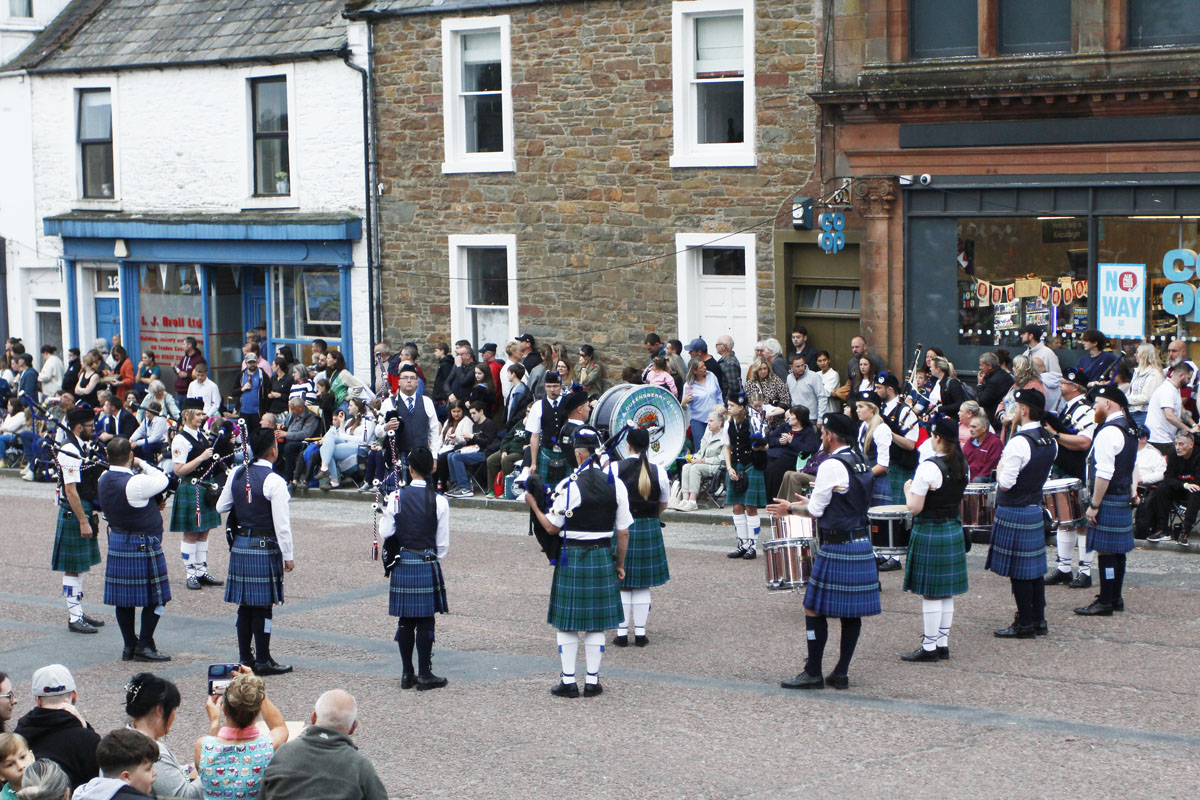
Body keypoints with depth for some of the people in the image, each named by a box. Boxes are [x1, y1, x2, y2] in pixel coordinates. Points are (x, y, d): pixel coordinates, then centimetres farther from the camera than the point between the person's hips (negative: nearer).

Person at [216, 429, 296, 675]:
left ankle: (245, 657, 19)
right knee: (263, 605, 0)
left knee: (245, 604, 13)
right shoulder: (274, 482, -15)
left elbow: (221, 507, 15)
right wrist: (288, 556, -6)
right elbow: (282, 523, -14)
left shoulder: (236, 474, 4)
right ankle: (262, 661, 4)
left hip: (240, 545, 6)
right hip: (265, 548, -6)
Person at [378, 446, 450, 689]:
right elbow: (443, 543, -3)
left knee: (405, 620, 10)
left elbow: (385, 533, -2)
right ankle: (424, 674, 8)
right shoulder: (439, 501, -7)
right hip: (427, 565, -2)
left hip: (402, 565, 2)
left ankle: (407, 674, 15)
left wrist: (383, 516, 17)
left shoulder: (397, 497, -5)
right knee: (425, 620, 4)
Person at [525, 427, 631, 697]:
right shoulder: (617, 485, -1)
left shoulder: (567, 486, -13)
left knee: (568, 623, 6)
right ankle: (592, 681, 13)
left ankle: (568, 681, 8)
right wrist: (619, 564, 15)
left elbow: (552, 527, -7)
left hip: (573, 557, -3)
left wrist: (533, 504, 9)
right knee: (597, 623, 11)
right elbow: (623, 532, 3)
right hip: (604, 557, 4)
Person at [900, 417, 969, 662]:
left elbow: (914, 508, -17)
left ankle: (929, 648, 3)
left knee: (930, 594, -1)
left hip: (929, 532, -8)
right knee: (947, 594, 13)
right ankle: (943, 644, 19)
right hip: (954, 530, 8)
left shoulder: (928, 467, -19)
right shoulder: (962, 466, 4)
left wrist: (908, 490, 0)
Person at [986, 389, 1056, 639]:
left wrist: (1000, 467, -3)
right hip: (1036, 509, 9)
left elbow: (1006, 483, -21)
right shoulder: (1050, 442, 6)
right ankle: (1039, 620, 21)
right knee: (1035, 566, 15)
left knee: (1018, 569, -1)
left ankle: (1024, 625, 4)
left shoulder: (1019, 442, -22)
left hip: (1014, 513, -9)